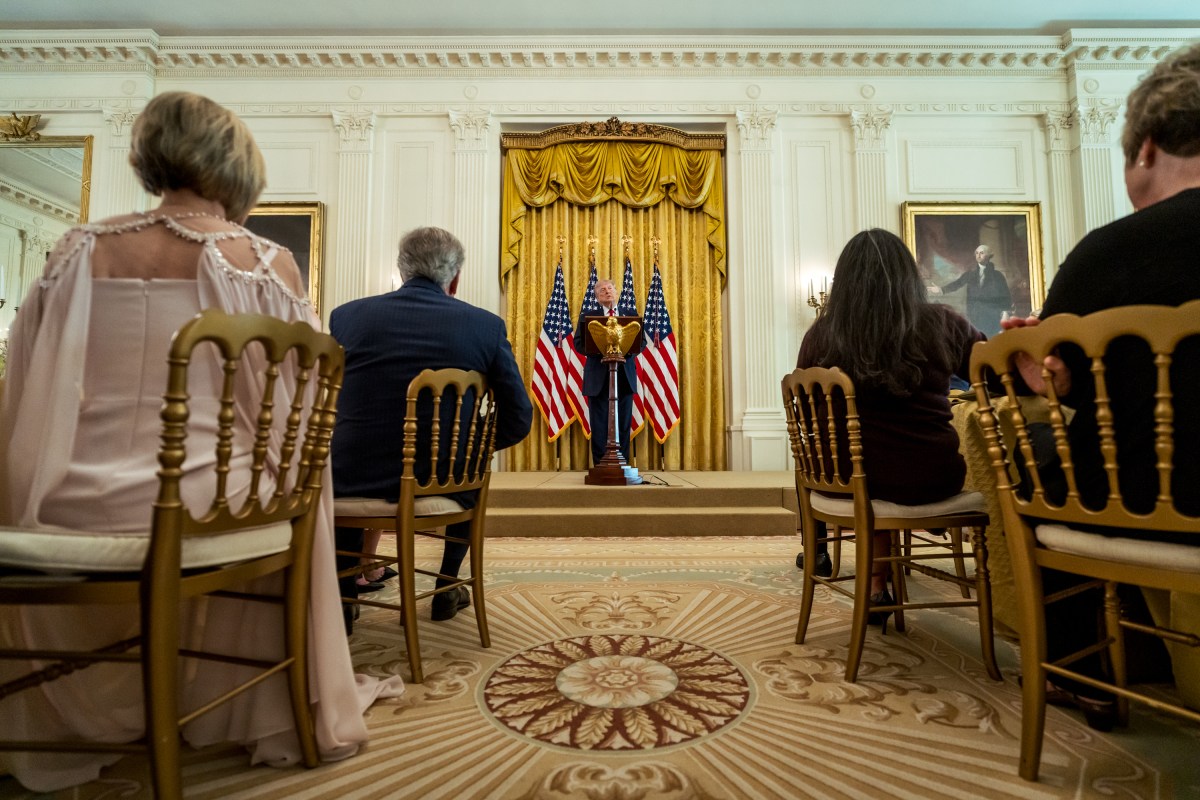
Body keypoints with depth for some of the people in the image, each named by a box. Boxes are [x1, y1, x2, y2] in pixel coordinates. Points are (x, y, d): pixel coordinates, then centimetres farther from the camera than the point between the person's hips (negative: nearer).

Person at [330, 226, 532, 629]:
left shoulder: (346, 315, -2)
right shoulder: (486, 325, -6)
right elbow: (518, 419, -3)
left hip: (358, 479, 1)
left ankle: (343, 600, 36)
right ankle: (446, 591, 41)